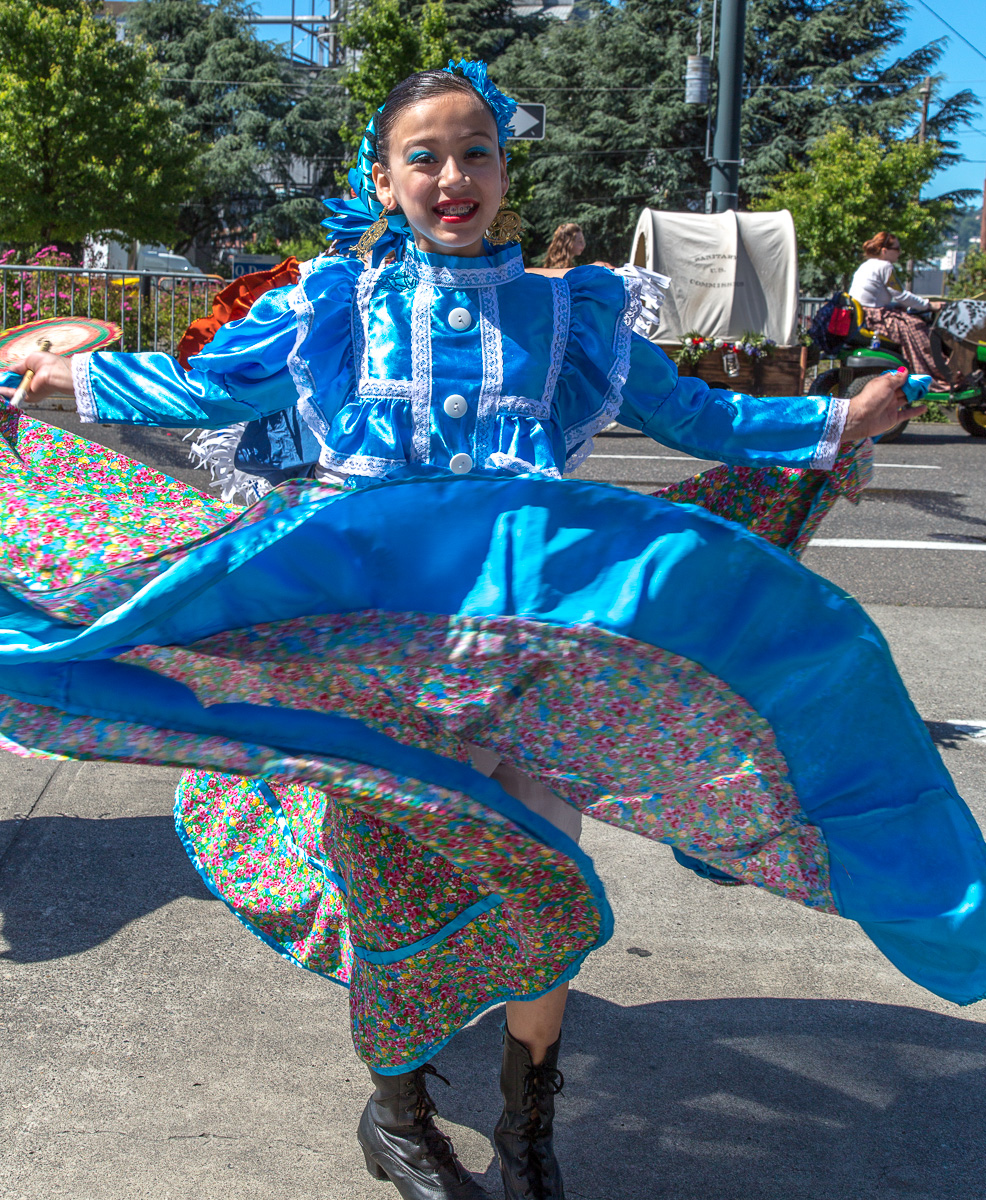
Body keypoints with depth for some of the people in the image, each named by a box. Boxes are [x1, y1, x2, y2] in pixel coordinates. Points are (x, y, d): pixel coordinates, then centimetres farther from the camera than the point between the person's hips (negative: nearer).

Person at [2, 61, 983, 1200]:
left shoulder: (570, 313, 14)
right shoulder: (332, 303, 13)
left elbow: (692, 414, 20)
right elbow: (208, 388, 23)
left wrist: (837, 420, 15)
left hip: (528, 610, 1)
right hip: (362, 616, 0)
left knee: (534, 872, -2)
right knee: (387, 863, 1)